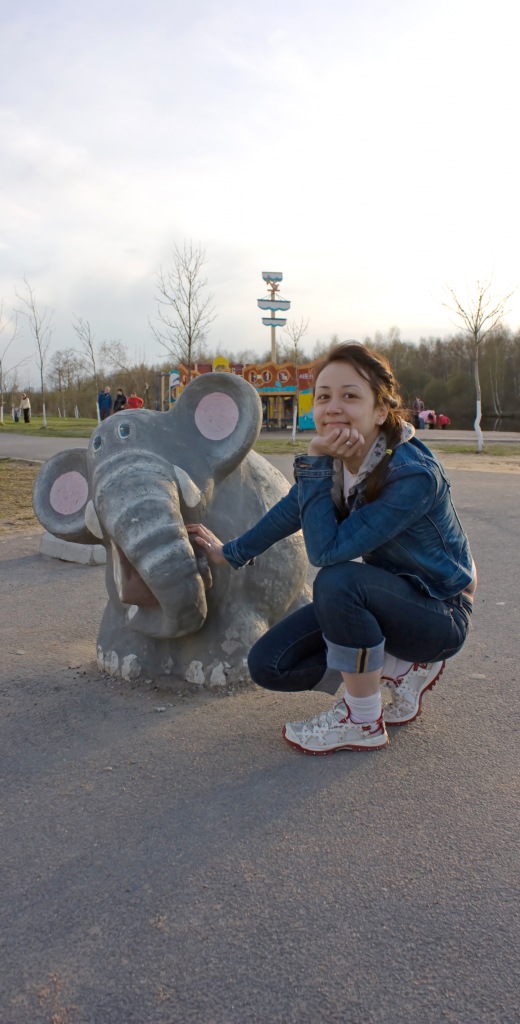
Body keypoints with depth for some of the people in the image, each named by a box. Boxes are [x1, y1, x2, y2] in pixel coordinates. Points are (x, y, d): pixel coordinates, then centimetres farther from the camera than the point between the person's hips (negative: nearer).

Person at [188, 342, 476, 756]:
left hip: (439, 614, -7)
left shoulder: (414, 475, -31)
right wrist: (232, 552, 18)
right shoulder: (335, 458, -10)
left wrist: (314, 463, -31)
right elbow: (293, 508, 9)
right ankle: (402, 669, 9)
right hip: (385, 598, 7)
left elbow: (326, 550, -34)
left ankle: (363, 722, -13)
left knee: (337, 580, -37)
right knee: (268, 665, -4)